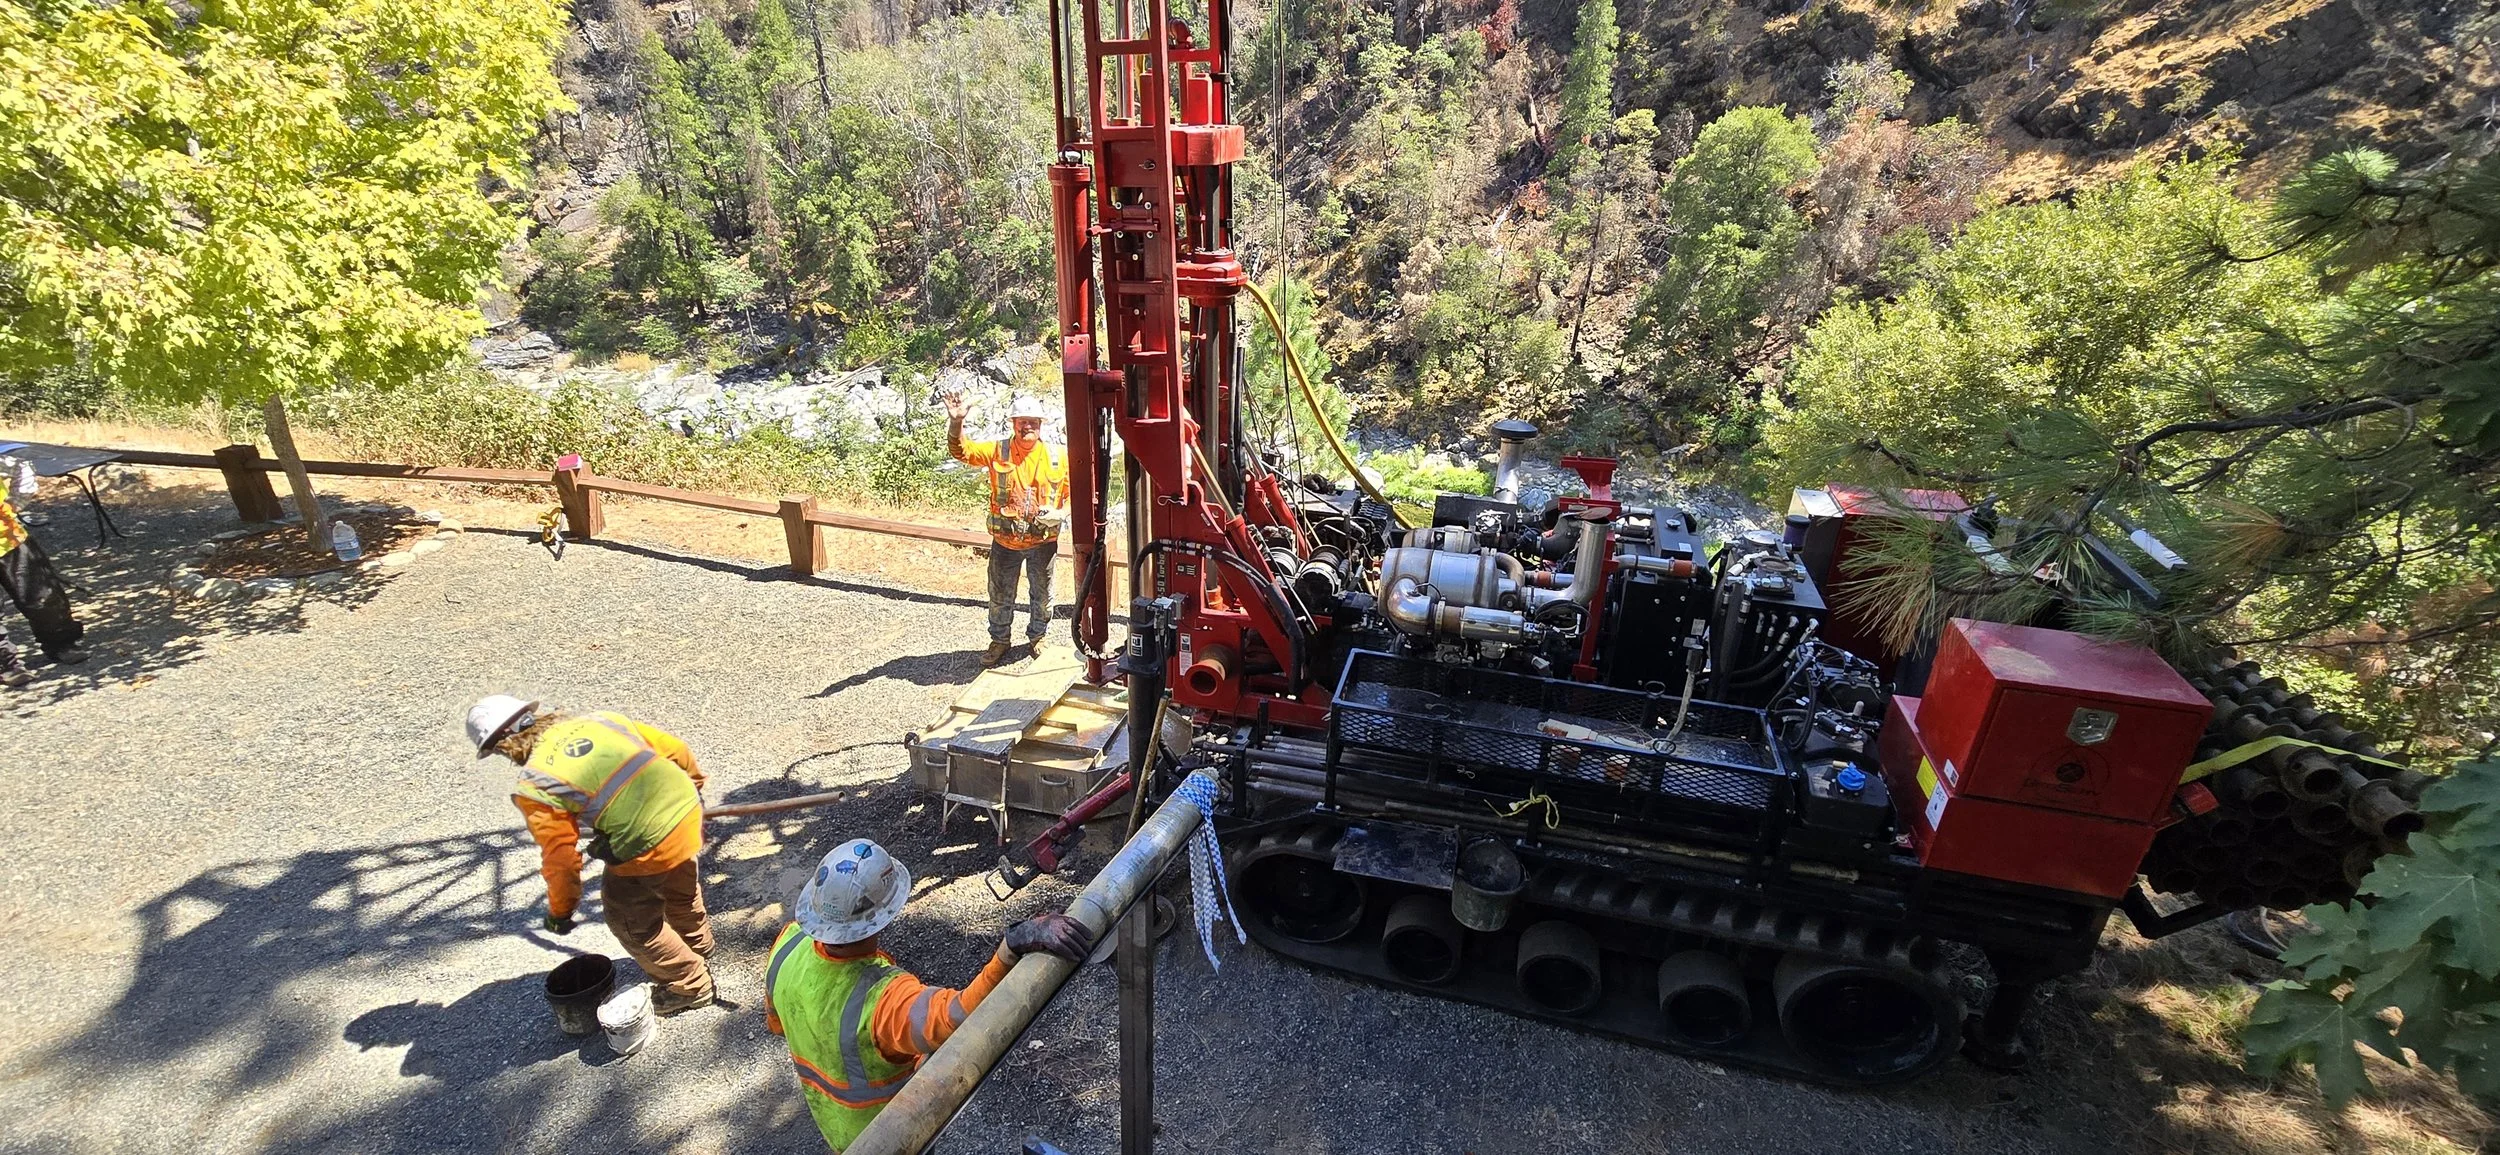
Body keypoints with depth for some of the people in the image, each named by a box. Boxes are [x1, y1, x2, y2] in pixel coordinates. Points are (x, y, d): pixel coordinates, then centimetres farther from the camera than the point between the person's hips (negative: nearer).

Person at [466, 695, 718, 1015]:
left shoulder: (533, 786, -7)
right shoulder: (596, 720, 7)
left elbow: (560, 857, -5)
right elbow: (676, 750, 11)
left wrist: (560, 911, 12)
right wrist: (693, 786, 30)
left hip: (648, 847, -7)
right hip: (688, 809, 7)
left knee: (632, 923, 22)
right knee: (682, 891, 36)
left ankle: (691, 985, 35)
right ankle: (698, 945, 62)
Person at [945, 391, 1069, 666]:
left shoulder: (1059, 457, -4)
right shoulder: (997, 451, -4)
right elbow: (961, 450, -13)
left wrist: (1061, 513, -16)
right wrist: (956, 421, -31)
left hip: (1043, 542, 0)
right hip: (1005, 542, 0)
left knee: (1042, 595, 15)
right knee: (1000, 596, 13)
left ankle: (1037, 637, 38)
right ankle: (999, 641, 33)